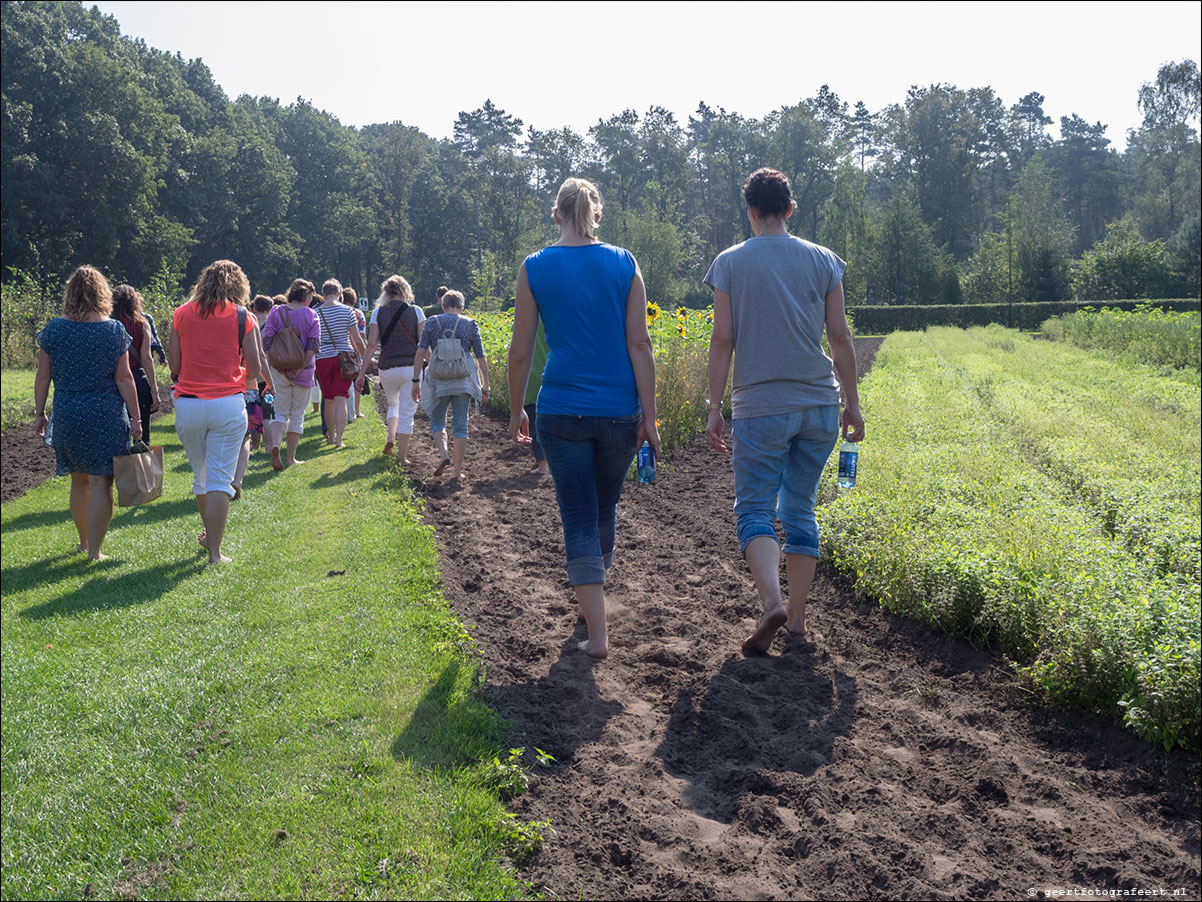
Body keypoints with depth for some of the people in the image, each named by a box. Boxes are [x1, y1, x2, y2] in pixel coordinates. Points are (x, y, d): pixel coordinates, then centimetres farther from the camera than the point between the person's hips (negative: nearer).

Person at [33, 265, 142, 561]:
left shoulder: (54, 329, 0)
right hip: (106, 415, -3)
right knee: (100, 483, 0)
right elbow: (124, 378, -6)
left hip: (67, 415, 3)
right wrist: (135, 419, -2)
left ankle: (84, 540, 31)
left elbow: (43, 377, 3)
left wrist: (39, 413, 13)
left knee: (79, 481, 18)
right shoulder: (115, 330, -6)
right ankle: (94, 550, 2)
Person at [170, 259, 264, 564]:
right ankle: (214, 550, -1)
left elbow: (174, 364, 4)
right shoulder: (243, 317, 0)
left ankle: (208, 533, 36)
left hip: (187, 404, 3)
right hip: (228, 404, -2)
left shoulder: (183, 313, 5)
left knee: (200, 473, 20)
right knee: (220, 479, -1)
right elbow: (255, 369, -2)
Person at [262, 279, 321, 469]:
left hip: (279, 371, 1)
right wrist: (300, 367, -10)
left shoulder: (276, 312, 1)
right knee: (297, 414, 10)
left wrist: (271, 369, -2)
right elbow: (313, 345, -12)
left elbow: (266, 341, -4)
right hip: (303, 372, -1)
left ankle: (274, 446, -17)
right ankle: (291, 458, 12)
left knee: (281, 412, 11)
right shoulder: (311, 316, -2)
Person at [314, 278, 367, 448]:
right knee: (341, 399, -4)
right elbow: (357, 340, -3)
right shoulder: (347, 310, -4)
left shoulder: (316, 313, 0)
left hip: (323, 358, 2)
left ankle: (330, 436, 26)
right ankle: (338, 438, -13)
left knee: (328, 400, 14)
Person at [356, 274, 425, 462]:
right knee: (407, 412, 3)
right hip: (411, 367, -2)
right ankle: (402, 456, 3)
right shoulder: (415, 311, 0)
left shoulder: (378, 312, 1)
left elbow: (371, 344, -3)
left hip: (387, 369, 2)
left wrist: (362, 372, 0)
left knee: (393, 404, 26)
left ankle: (391, 438, 6)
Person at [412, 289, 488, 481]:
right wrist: (485, 384, 9)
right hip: (463, 380, 0)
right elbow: (481, 357, 3)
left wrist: (416, 381, 0)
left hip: (438, 379, 0)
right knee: (460, 424, 5)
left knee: (437, 420, 15)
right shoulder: (470, 324, 4)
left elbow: (420, 353, -3)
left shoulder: (432, 322, 4)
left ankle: (443, 454, -11)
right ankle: (457, 471, 5)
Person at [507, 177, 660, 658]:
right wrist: (649, 416, 0)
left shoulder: (534, 268, -2)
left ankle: (598, 633, -2)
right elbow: (639, 345, -4)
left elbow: (520, 352, 0)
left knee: (578, 518, 4)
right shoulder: (624, 264, -1)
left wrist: (515, 411, 12)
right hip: (618, 411, 2)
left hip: (560, 411, -1)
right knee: (606, 508, 20)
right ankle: (591, 600, 41)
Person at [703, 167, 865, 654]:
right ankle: (797, 615, 16)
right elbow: (840, 338, 3)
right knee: (801, 510, 13)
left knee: (755, 510, 3)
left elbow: (722, 340, -6)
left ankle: (772, 603, -19)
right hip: (819, 405, 3)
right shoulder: (823, 260, 4)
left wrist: (714, 407, -1)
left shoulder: (730, 262, -2)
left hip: (760, 408, -3)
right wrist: (853, 403, 11)